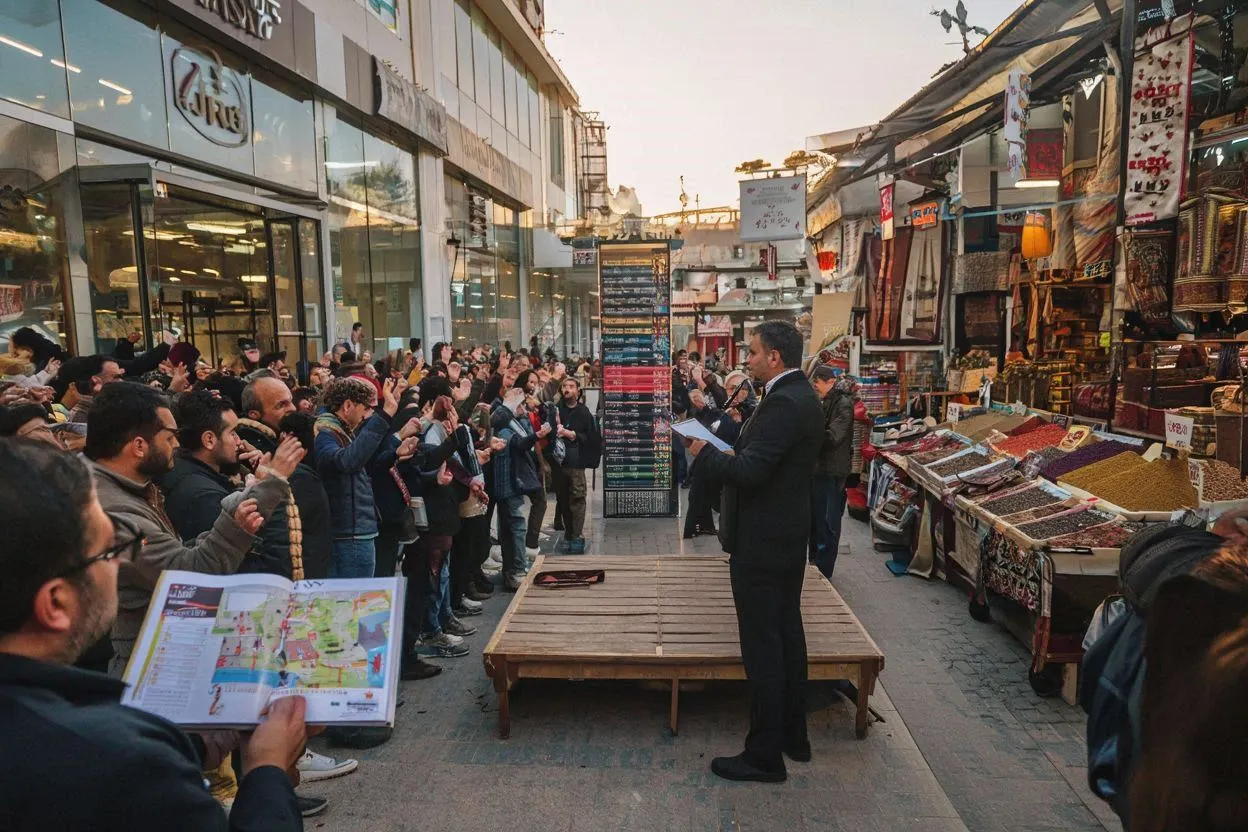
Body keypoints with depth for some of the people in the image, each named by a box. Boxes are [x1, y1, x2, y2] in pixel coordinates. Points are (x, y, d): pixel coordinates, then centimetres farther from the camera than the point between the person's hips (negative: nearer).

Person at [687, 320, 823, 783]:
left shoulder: (783, 404, -23)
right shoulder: (803, 397, 10)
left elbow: (749, 471, -28)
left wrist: (704, 454, -13)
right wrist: (727, 453, 5)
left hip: (761, 543, -11)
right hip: (789, 537, 11)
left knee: (762, 649, 0)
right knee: (787, 634, 19)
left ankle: (765, 756, 13)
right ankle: (793, 736, 35)